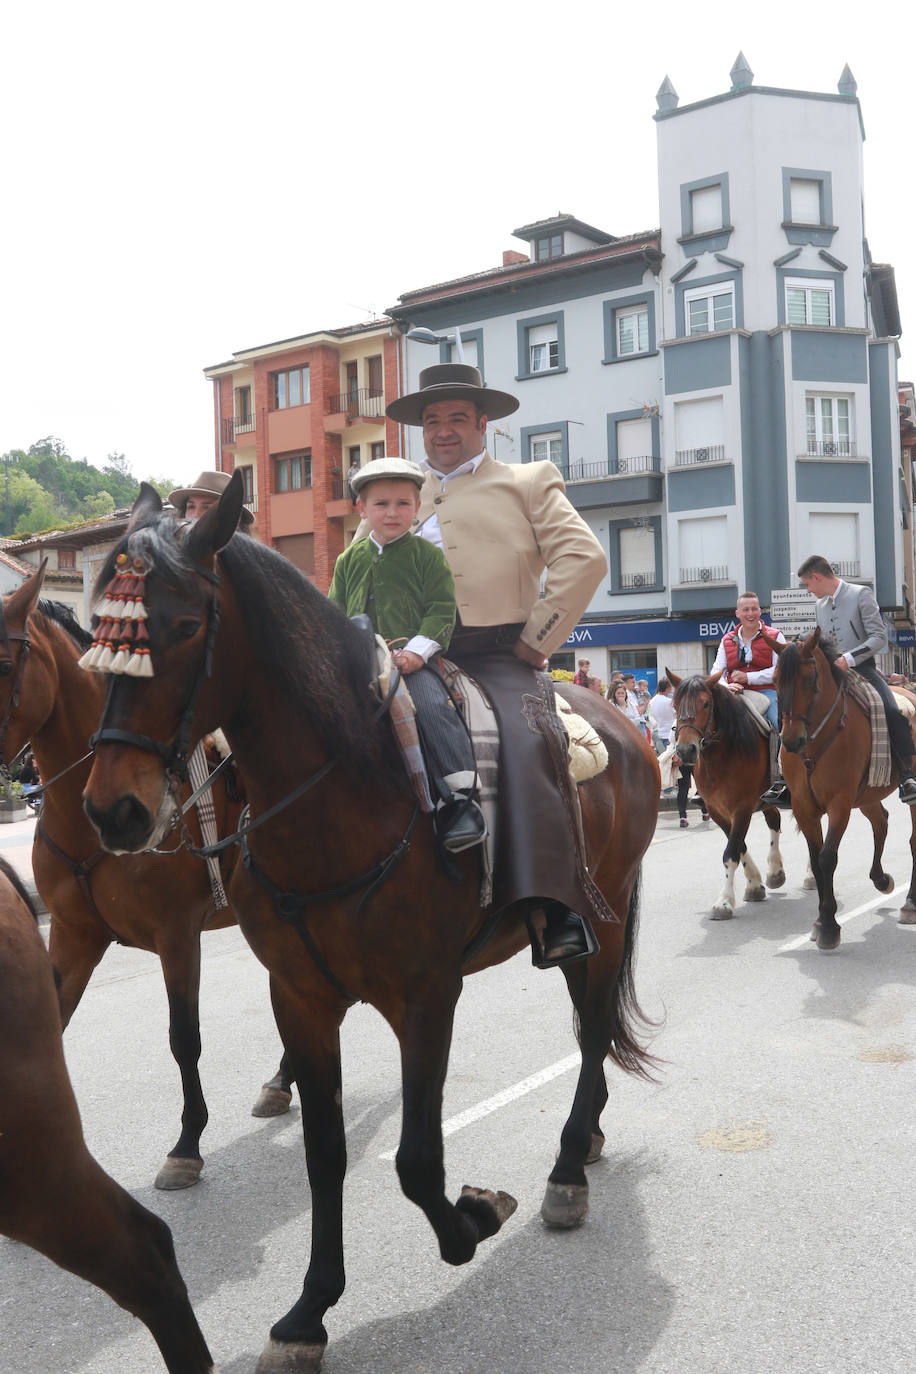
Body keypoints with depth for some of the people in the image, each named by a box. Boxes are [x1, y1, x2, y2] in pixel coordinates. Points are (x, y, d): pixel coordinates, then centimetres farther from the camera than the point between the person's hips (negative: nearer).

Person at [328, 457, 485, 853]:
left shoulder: (427, 555, 6)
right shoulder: (349, 560, 18)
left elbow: (441, 611, 0)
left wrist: (417, 650, -14)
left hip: (413, 660, -4)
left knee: (433, 705, -28)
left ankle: (459, 797, -25)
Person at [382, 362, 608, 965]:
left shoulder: (529, 482, 15)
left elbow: (584, 558, 1)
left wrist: (536, 640, -7)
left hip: (501, 657, -3)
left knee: (523, 745, -30)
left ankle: (555, 909, -29)